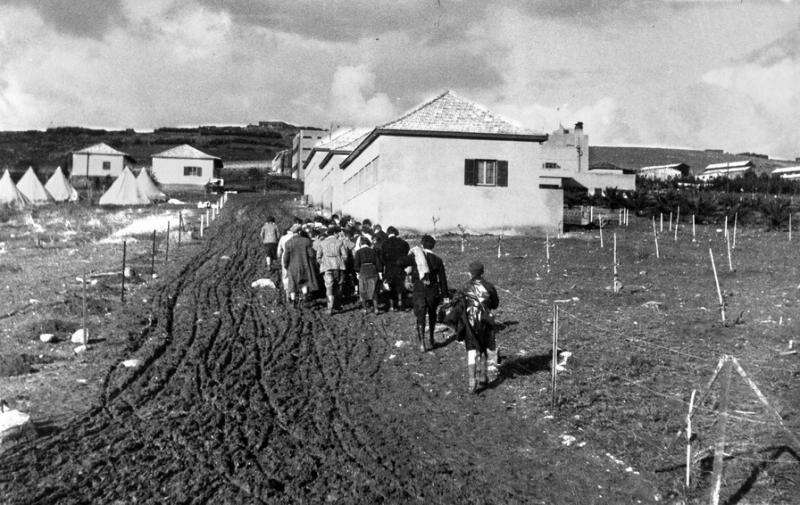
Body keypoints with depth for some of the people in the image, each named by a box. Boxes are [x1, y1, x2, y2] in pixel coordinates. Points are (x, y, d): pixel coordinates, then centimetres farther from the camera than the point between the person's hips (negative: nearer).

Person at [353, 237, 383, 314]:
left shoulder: (358, 252, -3)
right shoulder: (373, 251, 5)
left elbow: (356, 264, -6)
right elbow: (378, 263, 4)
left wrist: (357, 273, 4)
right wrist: (380, 273, 8)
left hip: (363, 272, -2)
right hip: (373, 271, 2)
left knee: (363, 291, 9)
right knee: (374, 290, 10)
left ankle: (364, 309, 8)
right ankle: (375, 308, 5)